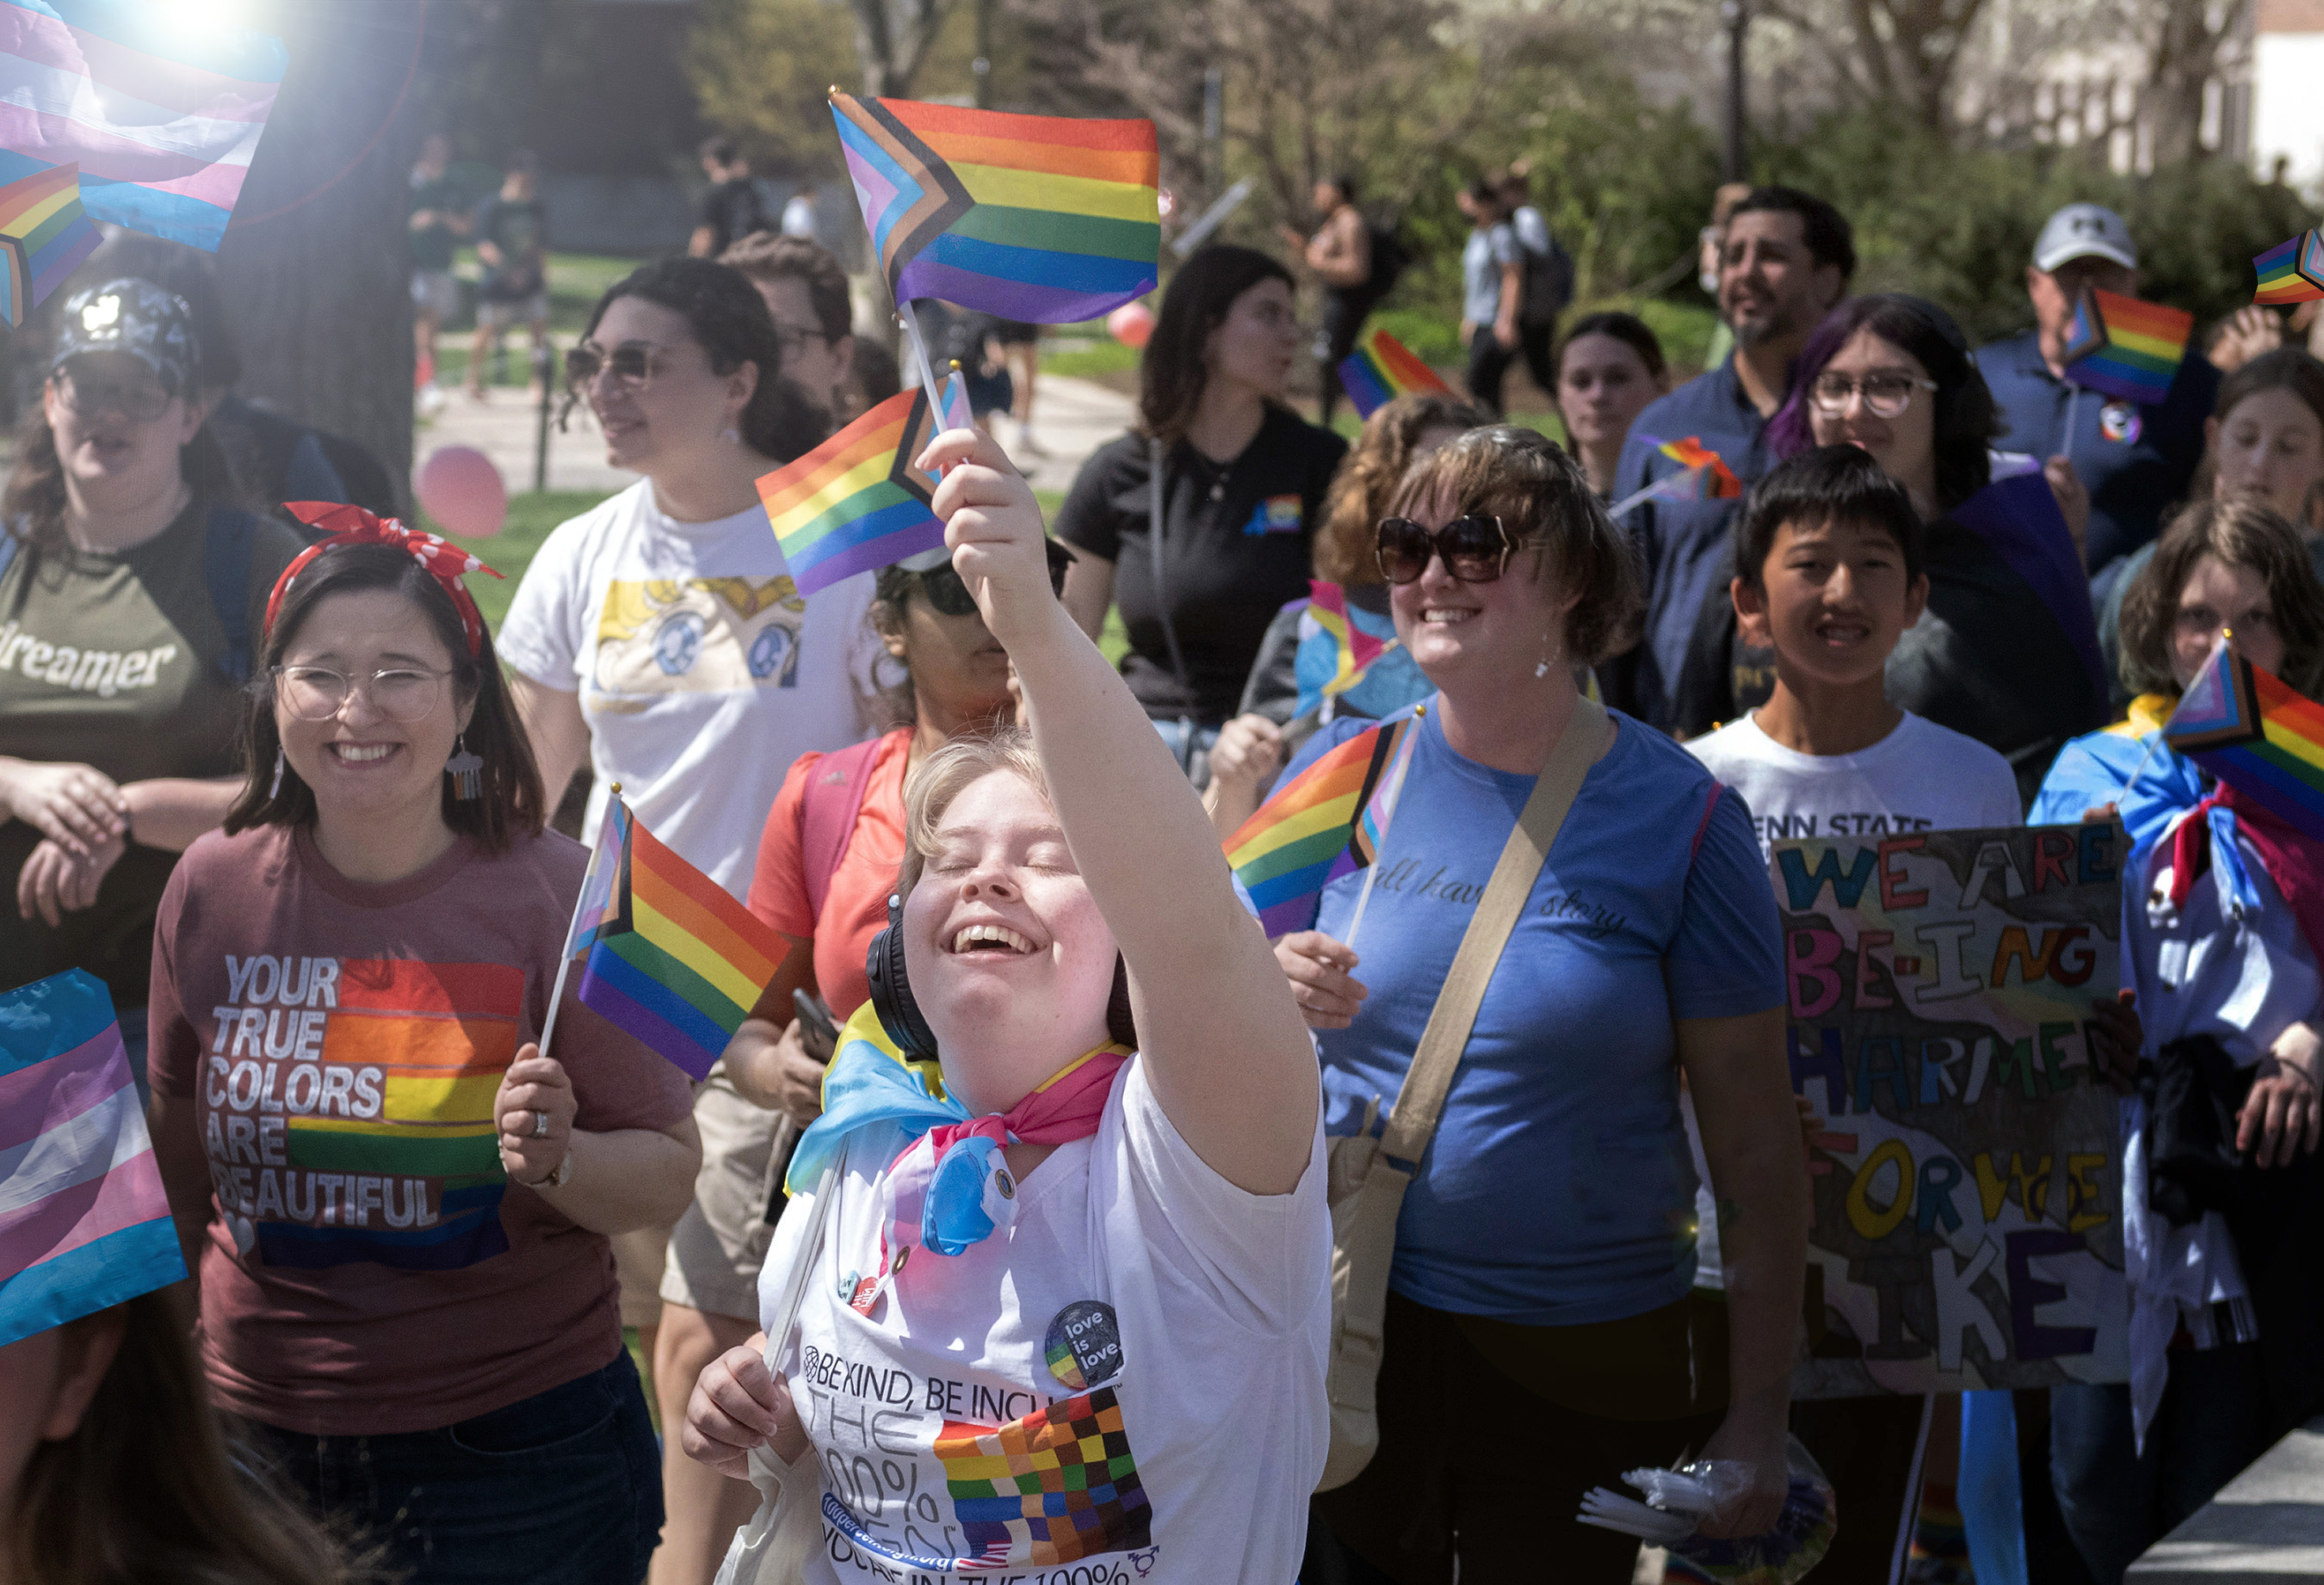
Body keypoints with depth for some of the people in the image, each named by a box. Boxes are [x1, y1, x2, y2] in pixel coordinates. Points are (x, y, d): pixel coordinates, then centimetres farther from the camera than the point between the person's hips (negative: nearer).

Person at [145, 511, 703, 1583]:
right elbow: (181, 1160, 12)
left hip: (520, 1448, -2)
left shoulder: (557, 895, -10)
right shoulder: (213, 891, -2)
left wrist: (558, 1161, -27)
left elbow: (669, 1175, -8)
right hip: (260, 1434, 3)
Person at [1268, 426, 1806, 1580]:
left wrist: (1758, 1417, -7)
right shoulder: (1344, 770, 1)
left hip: (1592, 1363, -2)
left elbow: (1756, 1148, -5)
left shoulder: (1677, 815, -6)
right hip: (1351, 1325, 2)